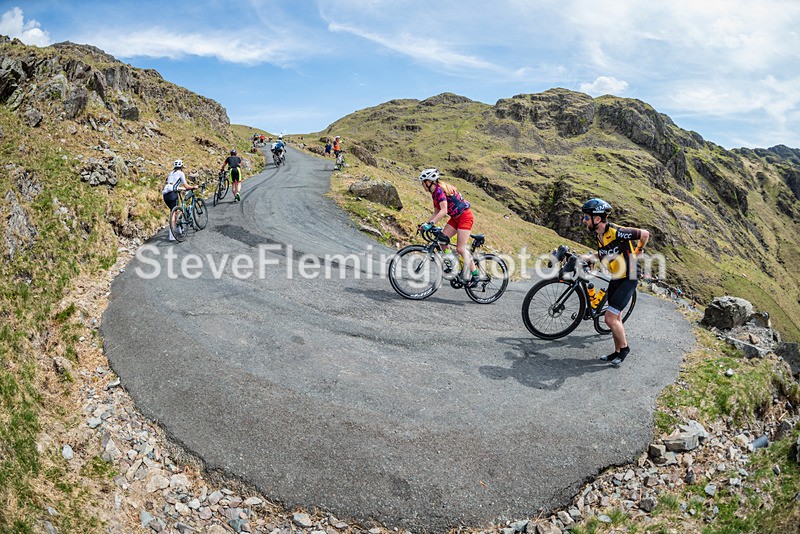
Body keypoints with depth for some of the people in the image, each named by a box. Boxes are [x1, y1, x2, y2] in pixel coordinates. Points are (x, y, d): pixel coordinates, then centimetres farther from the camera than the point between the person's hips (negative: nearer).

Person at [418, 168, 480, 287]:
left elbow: (443, 211, -31)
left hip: (465, 216, -9)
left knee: (461, 248, -10)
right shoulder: (435, 193, 8)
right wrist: (426, 224, 2)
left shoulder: (439, 190, -21)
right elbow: (436, 213, 12)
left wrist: (430, 224, -35)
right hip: (456, 218, 9)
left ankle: (475, 275, -1)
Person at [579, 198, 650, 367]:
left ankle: (624, 348, 13)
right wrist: (587, 257, -1)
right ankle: (617, 352, 28)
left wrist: (637, 252, 1)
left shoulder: (617, 232, -25)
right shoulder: (599, 235, 0)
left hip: (628, 279, -8)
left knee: (610, 318, -10)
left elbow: (645, 234, -15)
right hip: (615, 279, 8)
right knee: (616, 318, 15)